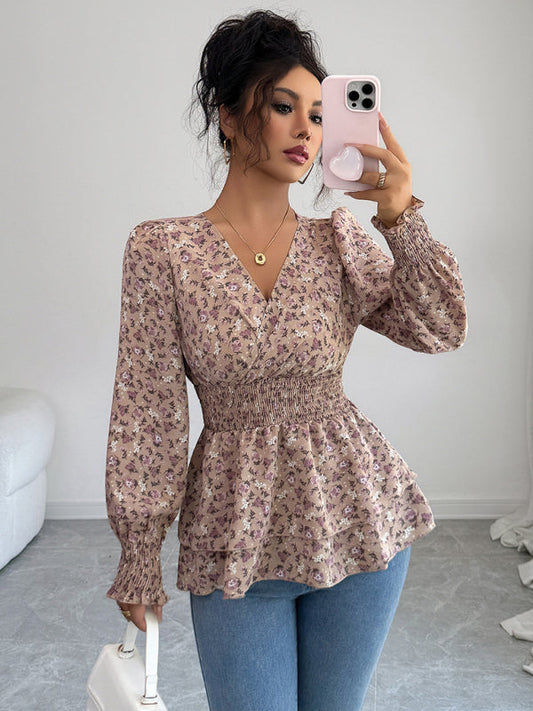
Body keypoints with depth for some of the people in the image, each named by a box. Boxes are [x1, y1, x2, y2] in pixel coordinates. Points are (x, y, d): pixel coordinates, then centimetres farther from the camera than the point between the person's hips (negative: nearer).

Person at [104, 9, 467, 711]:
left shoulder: (339, 239, 1)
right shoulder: (162, 248, -8)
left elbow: (441, 329, -5)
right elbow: (147, 414, -7)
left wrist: (402, 217, -15)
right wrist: (139, 557, -3)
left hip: (358, 521, 3)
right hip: (236, 540, -3)